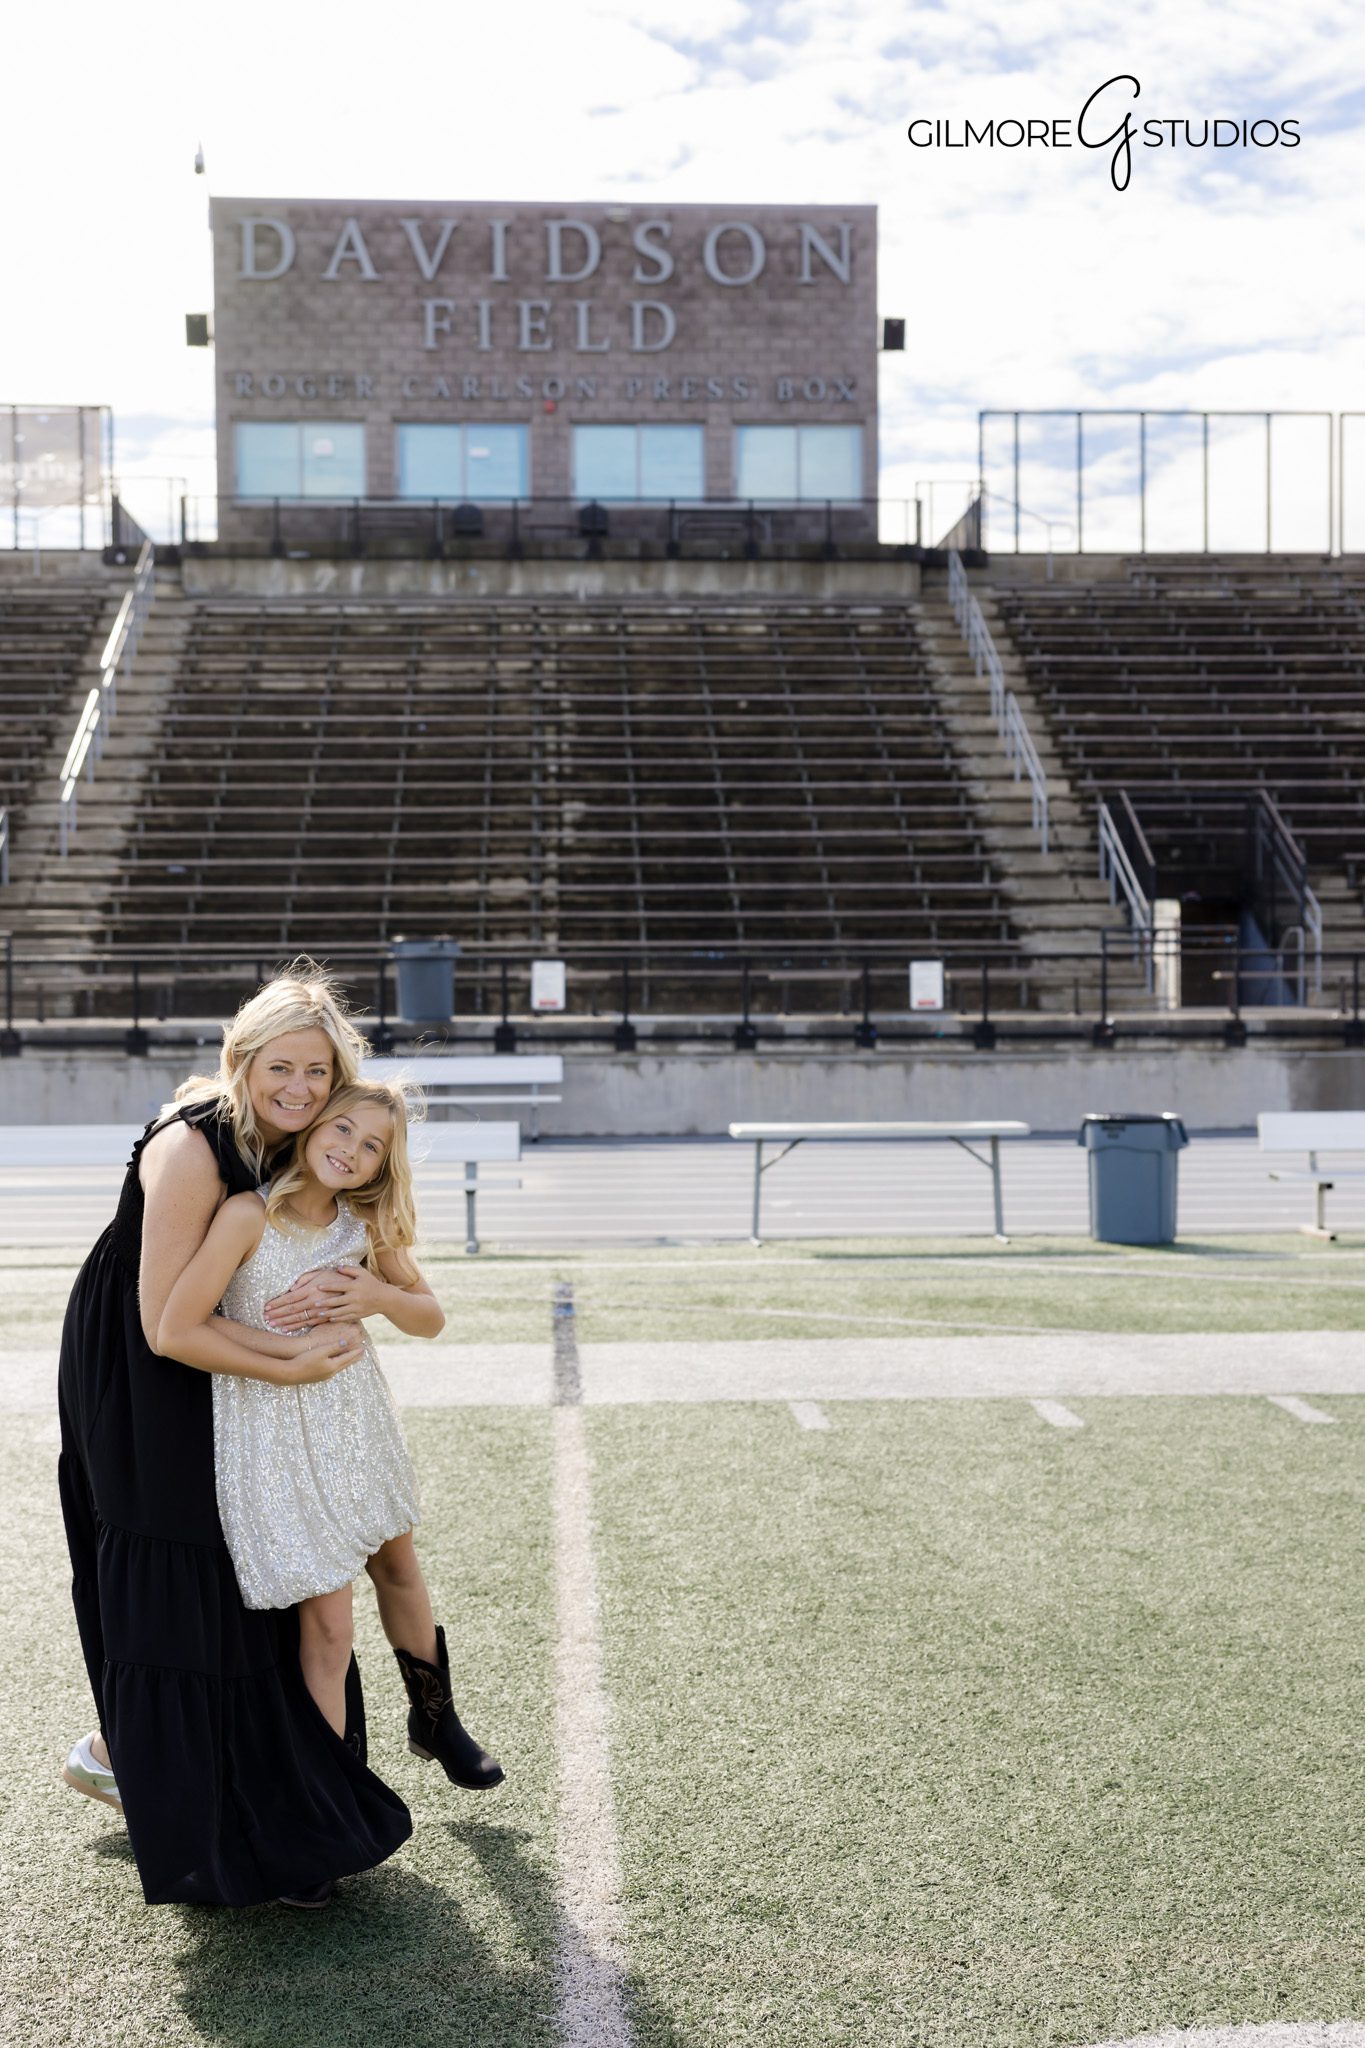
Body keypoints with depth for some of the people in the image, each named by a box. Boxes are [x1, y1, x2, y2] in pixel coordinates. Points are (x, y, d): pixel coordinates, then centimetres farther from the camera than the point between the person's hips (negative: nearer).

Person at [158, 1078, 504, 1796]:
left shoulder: (364, 1225, -3)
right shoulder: (250, 1214, -20)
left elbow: (430, 1318, 4)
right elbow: (175, 1332, -25)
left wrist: (382, 1297, -19)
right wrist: (287, 1366, -17)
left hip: (355, 1416, 6)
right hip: (276, 1432, -6)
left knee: (397, 1565, 23)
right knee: (327, 1626, -3)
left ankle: (434, 1719, 46)